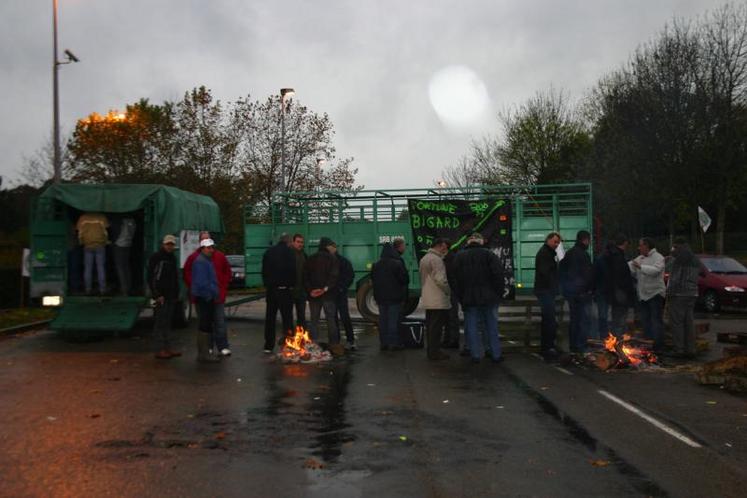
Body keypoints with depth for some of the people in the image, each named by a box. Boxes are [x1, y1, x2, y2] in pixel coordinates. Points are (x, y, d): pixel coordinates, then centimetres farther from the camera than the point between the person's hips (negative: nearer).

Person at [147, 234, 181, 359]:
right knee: (160, 323, -5)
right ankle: (161, 350, -2)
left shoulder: (172, 258, 15)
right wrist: (157, 295, -17)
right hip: (160, 296, -8)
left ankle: (168, 348, 17)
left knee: (167, 322, 12)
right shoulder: (156, 257, -8)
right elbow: (150, 278, -13)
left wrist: (176, 294, 15)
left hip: (171, 296, 8)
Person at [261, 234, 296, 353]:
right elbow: (293, 271, -12)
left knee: (270, 318, 10)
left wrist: (267, 284, 16)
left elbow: (264, 271, 13)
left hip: (270, 289, 6)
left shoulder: (268, 252, 11)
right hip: (284, 289, -5)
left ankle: (268, 346, 13)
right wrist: (292, 284, 0)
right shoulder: (288, 252, -7)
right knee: (287, 317, -1)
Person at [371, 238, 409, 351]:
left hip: (381, 296, 6)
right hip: (394, 296, -6)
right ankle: (394, 343, 1)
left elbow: (373, 278, 13)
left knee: (383, 319, 10)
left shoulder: (377, 264, 7)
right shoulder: (397, 263, -14)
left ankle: (383, 343, 14)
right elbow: (405, 279, -13)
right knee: (394, 319, -1)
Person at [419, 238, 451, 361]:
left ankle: (430, 350, 20)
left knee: (430, 326, 13)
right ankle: (435, 352, 0)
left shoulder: (424, 258, 16)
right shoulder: (436, 259, -16)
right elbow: (440, 280, -20)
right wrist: (448, 291, -7)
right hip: (438, 300, -9)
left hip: (427, 299, 9)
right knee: (437, 327, -4)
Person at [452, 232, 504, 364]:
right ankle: (496, 355, 12)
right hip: (489, 298, -1)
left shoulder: (459, 257, 5)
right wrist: (498, 293, 0)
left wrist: (461, 297, 6)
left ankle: (476, 355, 7)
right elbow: (498, 275, -8)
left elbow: (456, 279, 2)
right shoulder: (489, 254, -2)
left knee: (471, 327, 7)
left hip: (469, 298, 1)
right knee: (492, 326, 9)